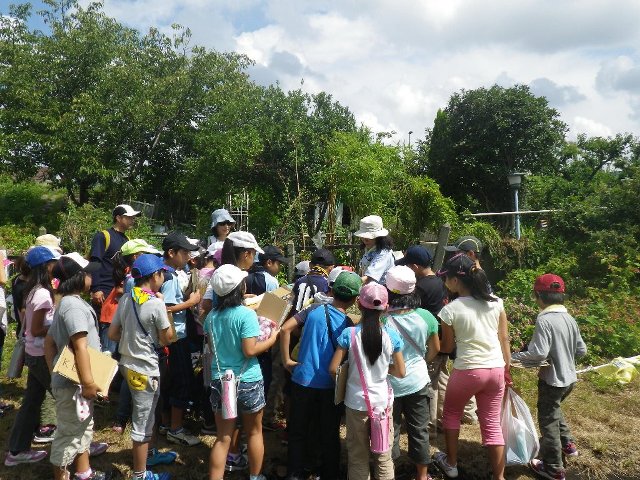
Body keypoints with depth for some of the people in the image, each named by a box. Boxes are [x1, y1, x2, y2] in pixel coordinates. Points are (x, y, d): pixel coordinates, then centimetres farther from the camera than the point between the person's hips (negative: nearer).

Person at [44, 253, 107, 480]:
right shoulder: (74, 306, -22)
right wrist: (88, 382, -26)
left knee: (84, 426, 22)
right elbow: (80, 347, -27)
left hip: (69, 379, 11)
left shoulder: (66, 303, 11)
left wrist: (54, 372, 20)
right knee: (69, 432, 5)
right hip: (73, 383, -11)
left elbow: (49, 341, 17)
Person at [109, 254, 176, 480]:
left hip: (127, 363, 8)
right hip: (144, 368, -8)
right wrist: (165, 311, 0)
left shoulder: (125, 299, 1)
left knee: (147, 413, 26)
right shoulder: (156, 303, -21)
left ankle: (151, 453, 44)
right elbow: (166, 339, -10)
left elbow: (112, 334, 6)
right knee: (142, 422, 6)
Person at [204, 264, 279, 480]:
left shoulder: (212, 316, 0)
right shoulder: (247, 314, -18)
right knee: (254, 432, 18)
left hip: (220, 380, 4)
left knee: (223, 438, 12)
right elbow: (250, 351, -20)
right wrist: (272, 338, -7)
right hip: (247, 381, -4)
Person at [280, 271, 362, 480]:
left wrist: (286, 360, -3)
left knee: (298, 431, 17)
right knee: (329, 434, 16)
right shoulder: (348, 325, -9)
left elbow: (285, 329, -11)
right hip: (330, 386, -1)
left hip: (303, 380, 1)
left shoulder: (315, 309, -6)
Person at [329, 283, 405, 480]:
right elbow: (400, 372, -3)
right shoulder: (391, 335, -10)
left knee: (358, 456, 16)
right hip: (382, 402, 1)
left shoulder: (349, 334, -13)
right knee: (383, 455, 16)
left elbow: (333, 369, -12)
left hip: (356, 403, -1)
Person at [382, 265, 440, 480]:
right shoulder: (425, 316, -14)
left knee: (390, 431, 16)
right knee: (419, 430, 18)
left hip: (390, 384, -2)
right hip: (418, 381, 2)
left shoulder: (381, 319, -23)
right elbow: (435, 349, 1)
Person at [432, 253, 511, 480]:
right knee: (492, 424, 16)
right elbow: (504, 339, 4)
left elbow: (446, 347, -2)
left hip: (468, 370, -4)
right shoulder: (495, 302, -1)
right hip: (496, 369, 4)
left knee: (451, 413, 23)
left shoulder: (450, 310, -13)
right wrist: (507, 370, 15)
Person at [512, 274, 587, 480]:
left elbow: (539, 354, -28)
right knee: (554, 410, 32)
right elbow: (582, 350, 8)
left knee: (548, 421, 8)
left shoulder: (544, 320, -22)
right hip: (569, 378, 8)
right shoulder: (569, 319, 1)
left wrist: (513, 357, -18)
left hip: (552, 380, -8)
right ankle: (568, 444, 44)